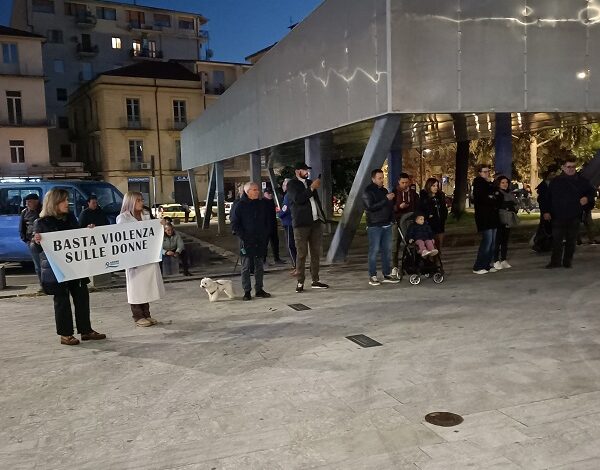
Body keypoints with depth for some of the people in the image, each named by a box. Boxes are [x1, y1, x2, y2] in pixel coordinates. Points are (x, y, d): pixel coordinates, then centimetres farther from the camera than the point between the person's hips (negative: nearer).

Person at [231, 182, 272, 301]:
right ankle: (247, 291, 6)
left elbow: (268, 222, 14)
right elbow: (235, 224, -4)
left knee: (259, 266, 10)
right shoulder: (240, 205, -3)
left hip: (260, 241, 4)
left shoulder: (262, 204, 8)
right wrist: (243, 236, -13)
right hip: (246, 242, -4)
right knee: (246, 267, 0)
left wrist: (265, 236, 1)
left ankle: (259, 289, 19)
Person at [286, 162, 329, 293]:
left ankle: (315, 280, 14)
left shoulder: (309, 182, 18)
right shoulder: (292, 184, -1)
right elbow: (298, 199, -18)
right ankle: (300, 282, 0)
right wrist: (312, 188, -16)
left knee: (316, 252, 7)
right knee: (302, 254, -5)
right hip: (301, 223, -6)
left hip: (316, 221, 6)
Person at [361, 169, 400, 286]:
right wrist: (386, 199, -20)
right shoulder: (368, 191, -5)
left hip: (387, 224, 7)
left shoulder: (384, 190, 16)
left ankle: (387, 274, 15)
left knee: (386, 250, 8)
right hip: (374, 226, -7)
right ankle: (372, 276, 0)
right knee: (374, 250, -5)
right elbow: (370, 207, -18)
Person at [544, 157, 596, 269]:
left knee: (571, 240, 8)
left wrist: (587, 198, -6)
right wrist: (547, 211, 1)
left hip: (574, 217, 1)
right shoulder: (556, 181, 3)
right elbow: (548, 197, 6)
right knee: (556, 239, -1)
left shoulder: (582, 181, 4)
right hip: (558, 216, -1)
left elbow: (592, 191, 15)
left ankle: (568, 261, 18)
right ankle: (555, 261, 6)